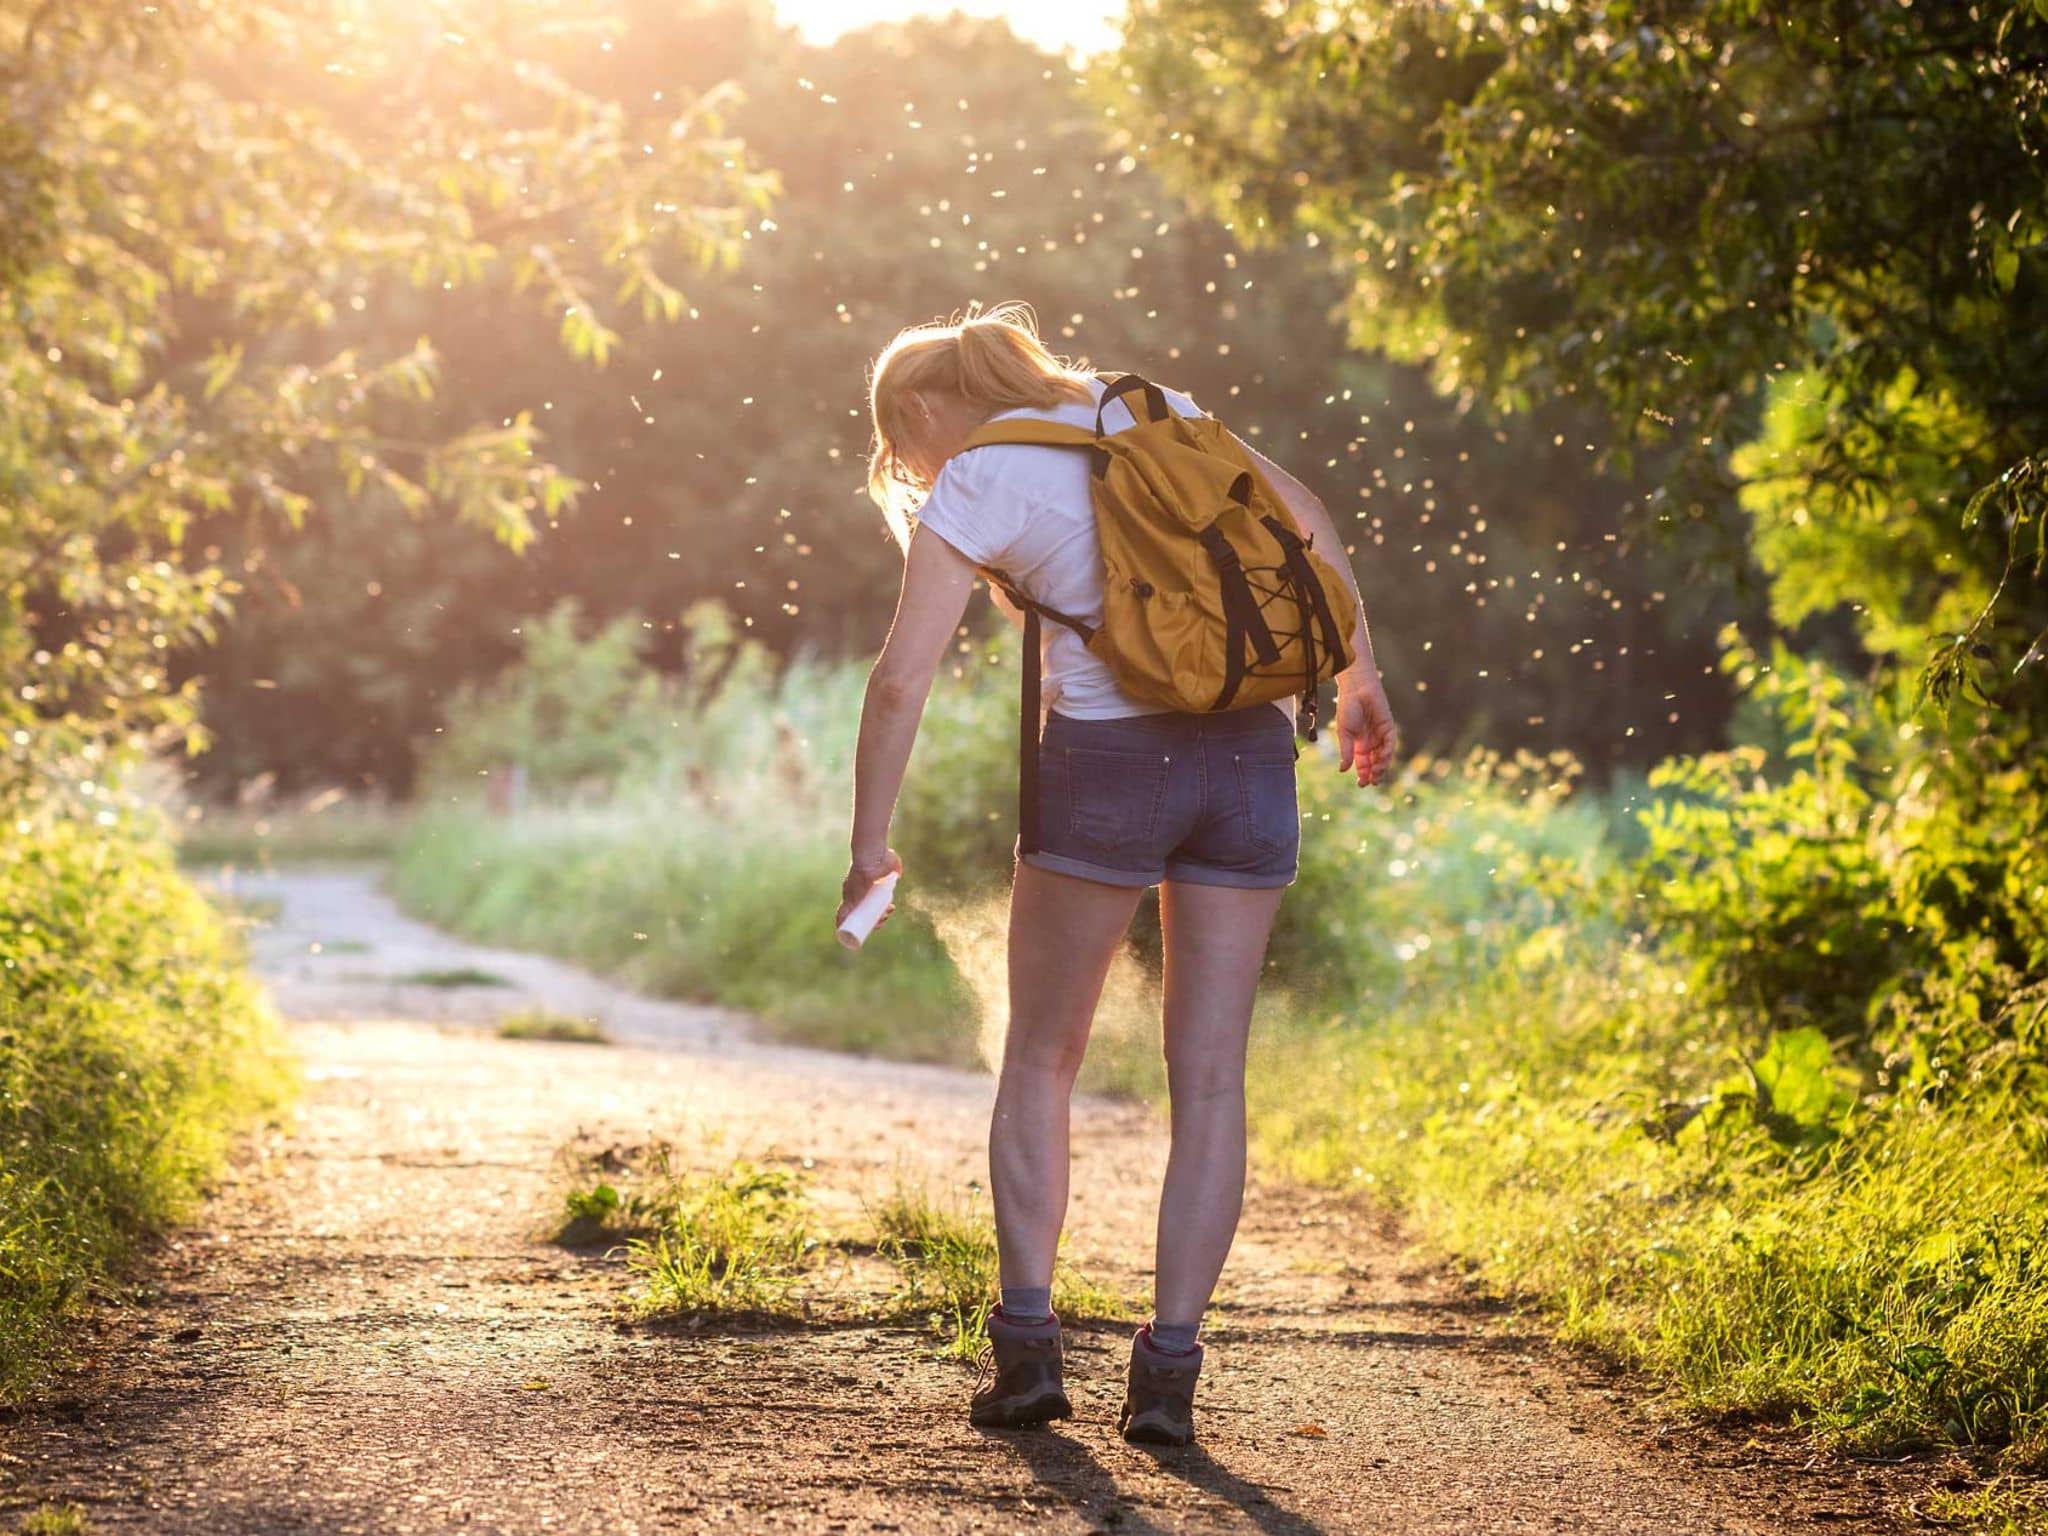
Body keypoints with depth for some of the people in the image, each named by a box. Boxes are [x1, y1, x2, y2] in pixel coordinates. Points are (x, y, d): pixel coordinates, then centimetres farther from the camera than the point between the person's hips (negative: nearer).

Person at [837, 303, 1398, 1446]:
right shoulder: (1144, 409, 16)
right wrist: (1360, 675, 22)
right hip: (1249, 752, 4)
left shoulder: (971, 487, 0)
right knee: (1210, 1077, 5)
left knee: (1041, 1060, 14)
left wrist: (870, 845, -1)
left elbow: (903, 679, -8)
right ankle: (1170, 1370, 0)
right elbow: (1303, 511, 17)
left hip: (1109, 756, -4)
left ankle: (1028, 1341, 7)